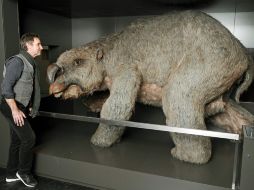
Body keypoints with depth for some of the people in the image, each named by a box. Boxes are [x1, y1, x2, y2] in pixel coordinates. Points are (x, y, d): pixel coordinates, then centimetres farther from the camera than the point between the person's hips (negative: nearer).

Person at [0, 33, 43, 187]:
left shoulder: (31, 63, 10)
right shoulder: (18, 61, -18)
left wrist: (28, 107, 14)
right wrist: (15, 110, -22)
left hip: (21, 107, 9)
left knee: (17, 140, 15)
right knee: (29, 138, -6)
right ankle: (23, 172, 14)